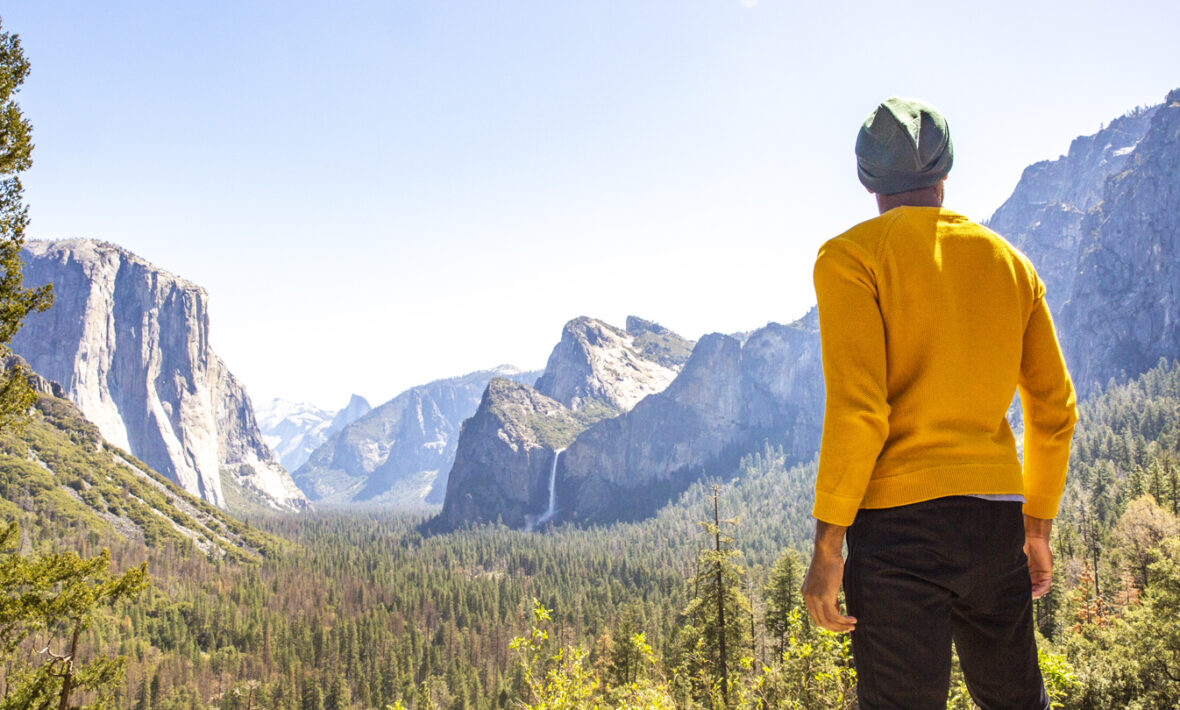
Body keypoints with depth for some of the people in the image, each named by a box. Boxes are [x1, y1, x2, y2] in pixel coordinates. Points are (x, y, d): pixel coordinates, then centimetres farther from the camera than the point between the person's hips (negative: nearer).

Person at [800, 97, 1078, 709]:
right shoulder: (1010, 263, 13)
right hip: (998, 516, 6)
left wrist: (827, 546, -10)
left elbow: (857, 408, -14)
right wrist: (1036, 526, 24)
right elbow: (1055, 412, 14)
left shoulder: (851, 256, -3)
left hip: (901, 520, -5)